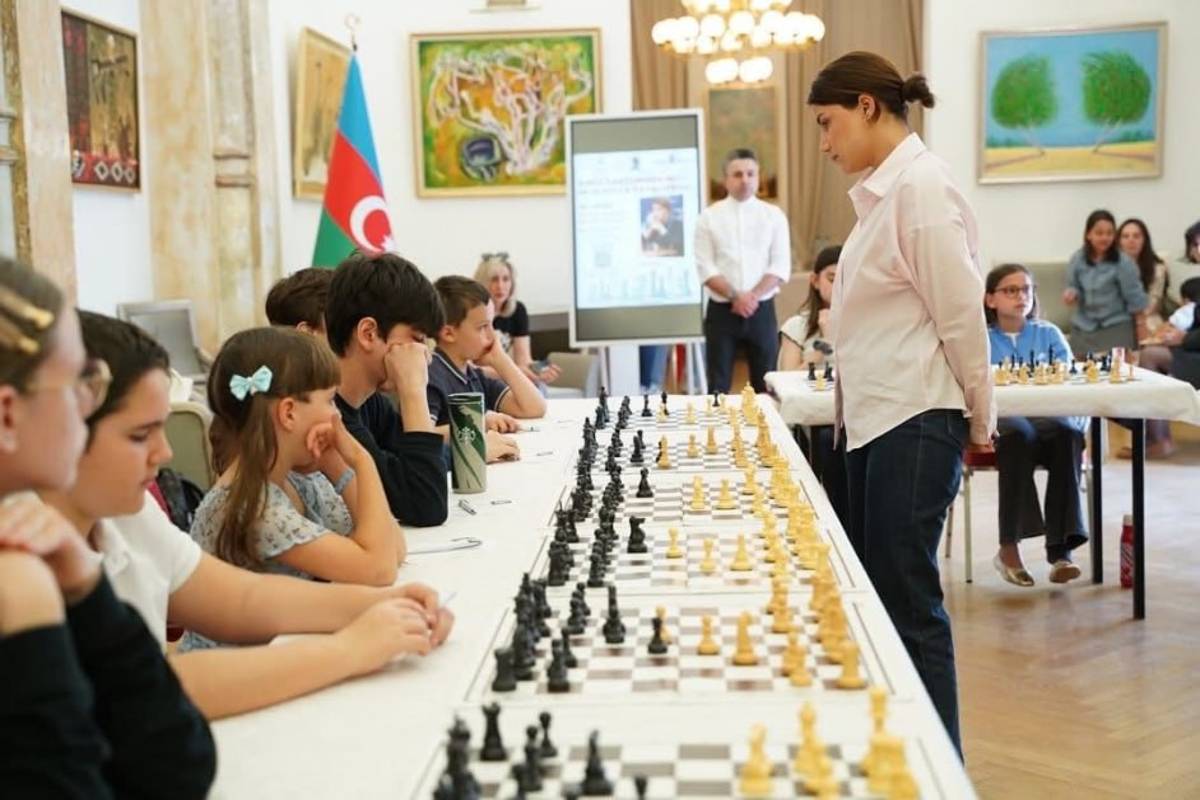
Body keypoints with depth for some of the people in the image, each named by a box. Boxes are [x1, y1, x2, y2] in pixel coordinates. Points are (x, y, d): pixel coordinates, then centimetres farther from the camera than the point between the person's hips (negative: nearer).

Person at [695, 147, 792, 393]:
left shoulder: (774, 215, 6)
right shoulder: (709, 217, 3)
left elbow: (781, 266, -1)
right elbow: (705, 267, -3)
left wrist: (753, 296, -15)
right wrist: (734, 296, -16)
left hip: (761, 310, 1)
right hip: (721, 311, -1)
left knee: (765, 385, 5)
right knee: (718, 386, 1)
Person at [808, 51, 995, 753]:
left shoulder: (921, 186, -14)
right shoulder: (883, 189, 13)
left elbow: (961, 315, -14)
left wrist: (979, 422, -6)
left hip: (916, 421, -9)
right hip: (875, 418, 9)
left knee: (909, 602, -3)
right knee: (877, 595, 13)